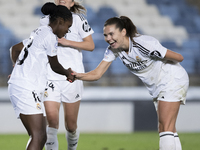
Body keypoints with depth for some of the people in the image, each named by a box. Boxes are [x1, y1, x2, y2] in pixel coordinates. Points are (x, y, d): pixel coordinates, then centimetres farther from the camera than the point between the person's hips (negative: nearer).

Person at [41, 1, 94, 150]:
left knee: (71, 125, 5)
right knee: (51, 119, -17)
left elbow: (90, 45, -3)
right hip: (50, 75, 1)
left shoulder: (77, 19, 0)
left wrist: (67, 42, -14)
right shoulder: (45, 20, 9)